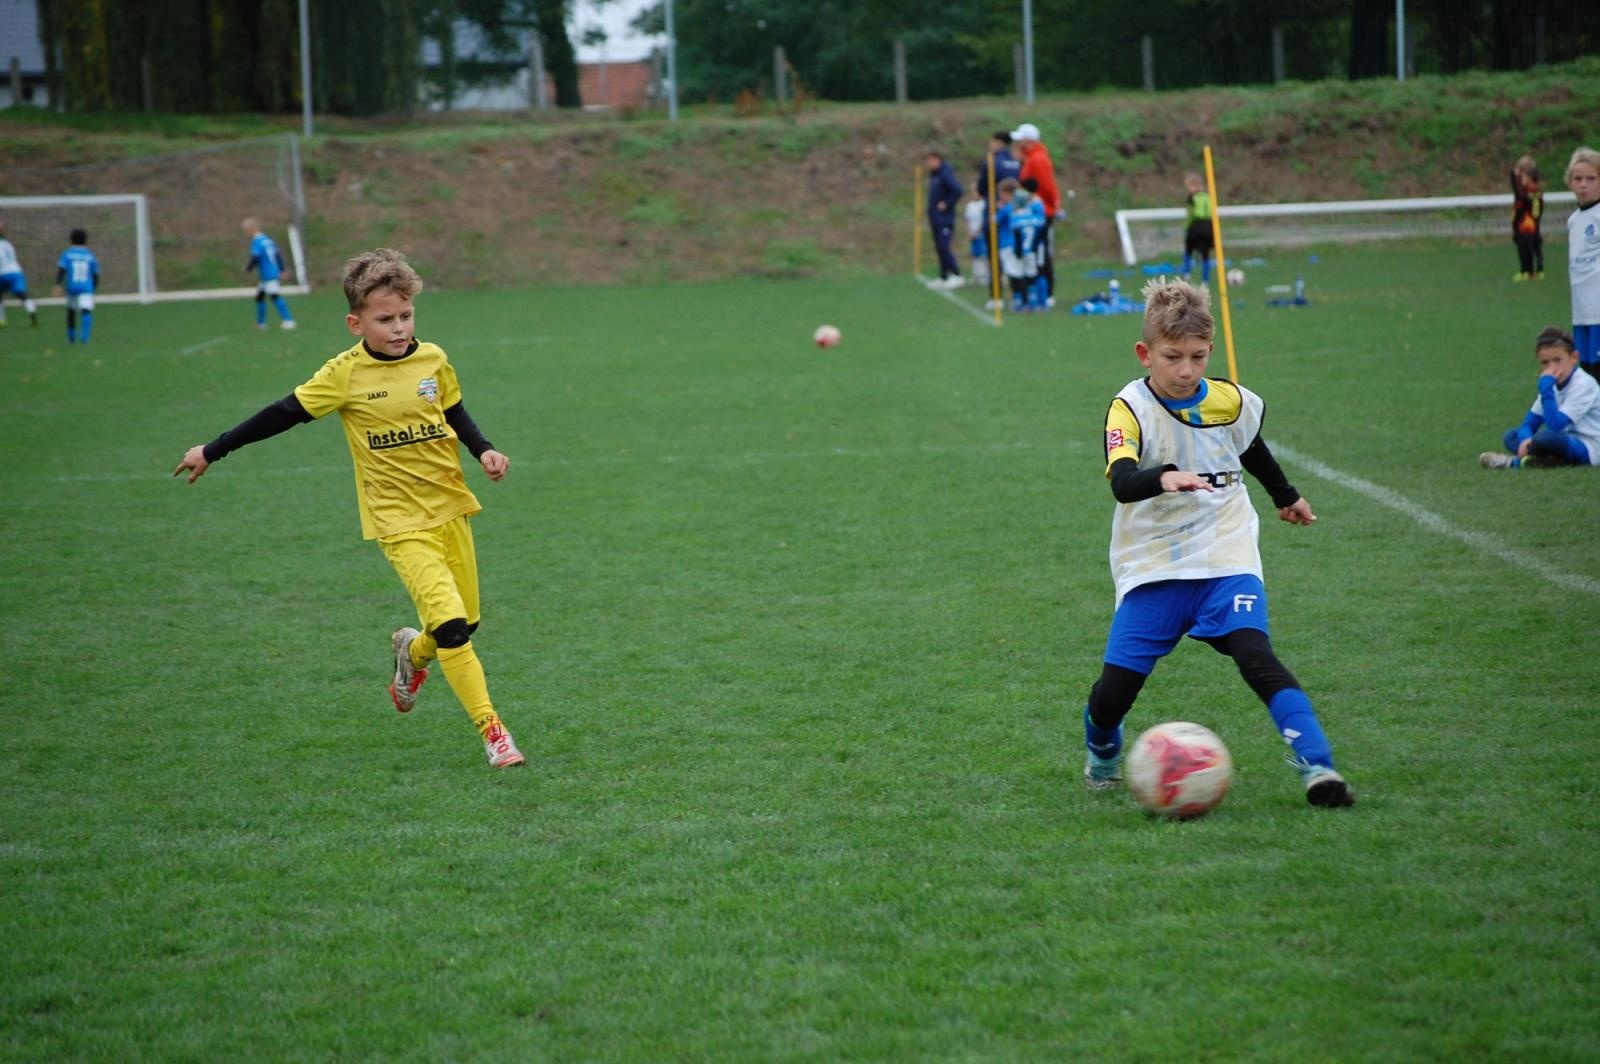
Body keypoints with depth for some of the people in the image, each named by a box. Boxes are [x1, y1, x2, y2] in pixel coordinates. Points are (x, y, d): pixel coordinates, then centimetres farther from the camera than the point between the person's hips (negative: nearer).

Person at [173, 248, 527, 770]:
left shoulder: (432, 360, 0)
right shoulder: (346, 374, -11)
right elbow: (283, 415, -3)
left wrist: (484, 451, -1)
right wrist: (212, 451, 3)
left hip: (450, 507, 5)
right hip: (400, 522, -5)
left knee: (465, 623, 10)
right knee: (449, 623, -17)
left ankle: (413, 652, 44)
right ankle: (492, 731, -10)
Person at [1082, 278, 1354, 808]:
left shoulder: (1230, 402, 0)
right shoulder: (1130, 408, -12)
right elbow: (1121, 481, -31)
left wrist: (1287, 496, 38)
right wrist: (1164, 478, -52)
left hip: (1226, 558, 1)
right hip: (1153, 566, -1)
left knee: (1255, 656, -22)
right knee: (1115, 687, -5)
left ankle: (1317, 765, -24)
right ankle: (1102, 753, 30)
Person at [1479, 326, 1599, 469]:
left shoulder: (1583, 384, -18)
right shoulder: (1553, 384, 9)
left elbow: (1554, 425, -27)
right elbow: (1530, 420, 5)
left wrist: (1546, 386, -26)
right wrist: (1525, 438, -18)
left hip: (1588, 450, -9)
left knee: (1545, 437, -36)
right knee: (1511, 435, 3)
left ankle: (1516, 461, -9)